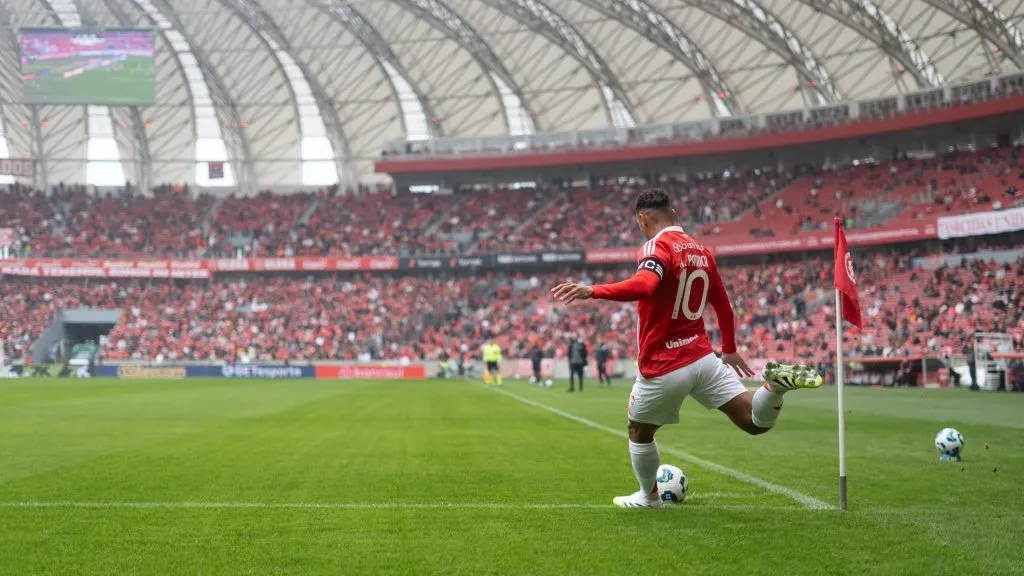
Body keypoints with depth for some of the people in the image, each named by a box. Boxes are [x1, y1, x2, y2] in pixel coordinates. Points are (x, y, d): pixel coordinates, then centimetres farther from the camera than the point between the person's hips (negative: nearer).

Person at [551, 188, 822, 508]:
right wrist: (730, 349, 35)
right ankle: (776, 384, -25)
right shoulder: (701, 251, 11)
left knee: (639, 432, 20)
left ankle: (649, 497, 34)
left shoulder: (656, 248, -13)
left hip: (661, 368, -5)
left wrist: (592, 292, -41)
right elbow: (723, 306, 21)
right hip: (702, 358, 5)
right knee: (755, 422, 2)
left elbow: (644, 286, -35)